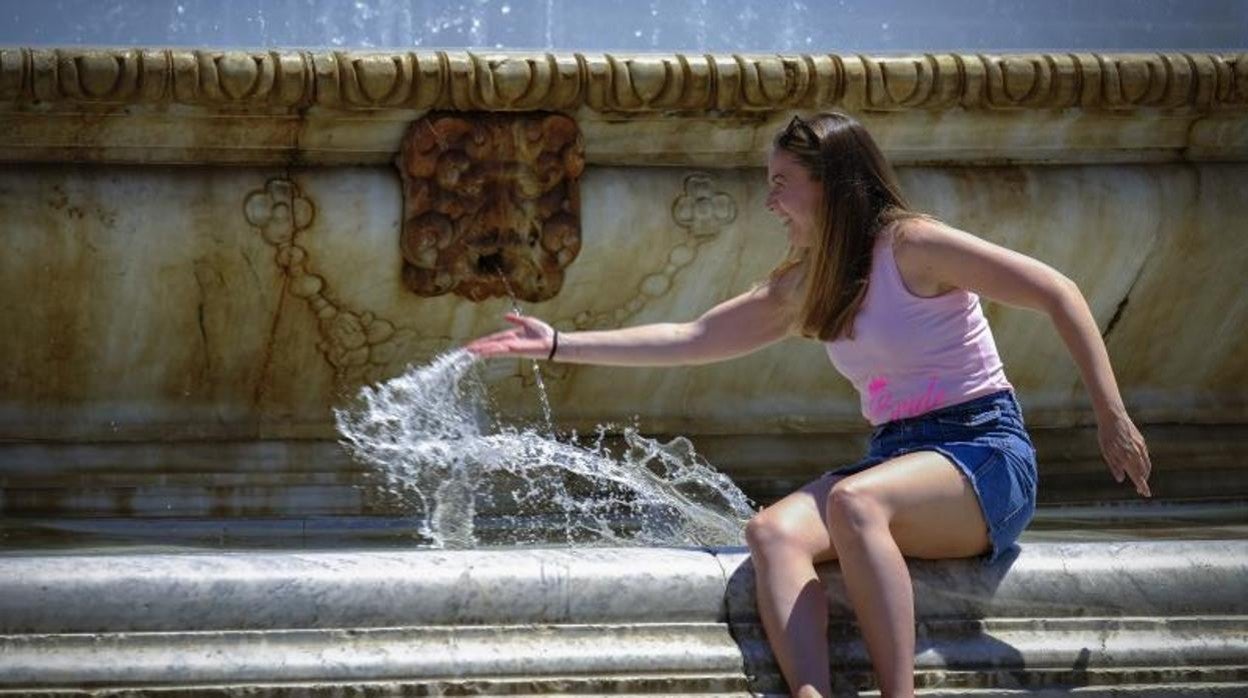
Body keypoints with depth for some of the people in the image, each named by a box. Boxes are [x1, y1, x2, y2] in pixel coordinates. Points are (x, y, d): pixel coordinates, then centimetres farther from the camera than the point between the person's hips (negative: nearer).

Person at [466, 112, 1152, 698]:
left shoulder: (911, 245, -7)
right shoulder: (801, 287, 15)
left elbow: (1056, 292, -9)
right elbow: (692, 340, 20)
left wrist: (1111, 416, -15)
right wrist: (560, 345, 16)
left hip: (986, 456, -6)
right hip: (894, 460, 7)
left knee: (854, 501, -36)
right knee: (773, 530, -23)